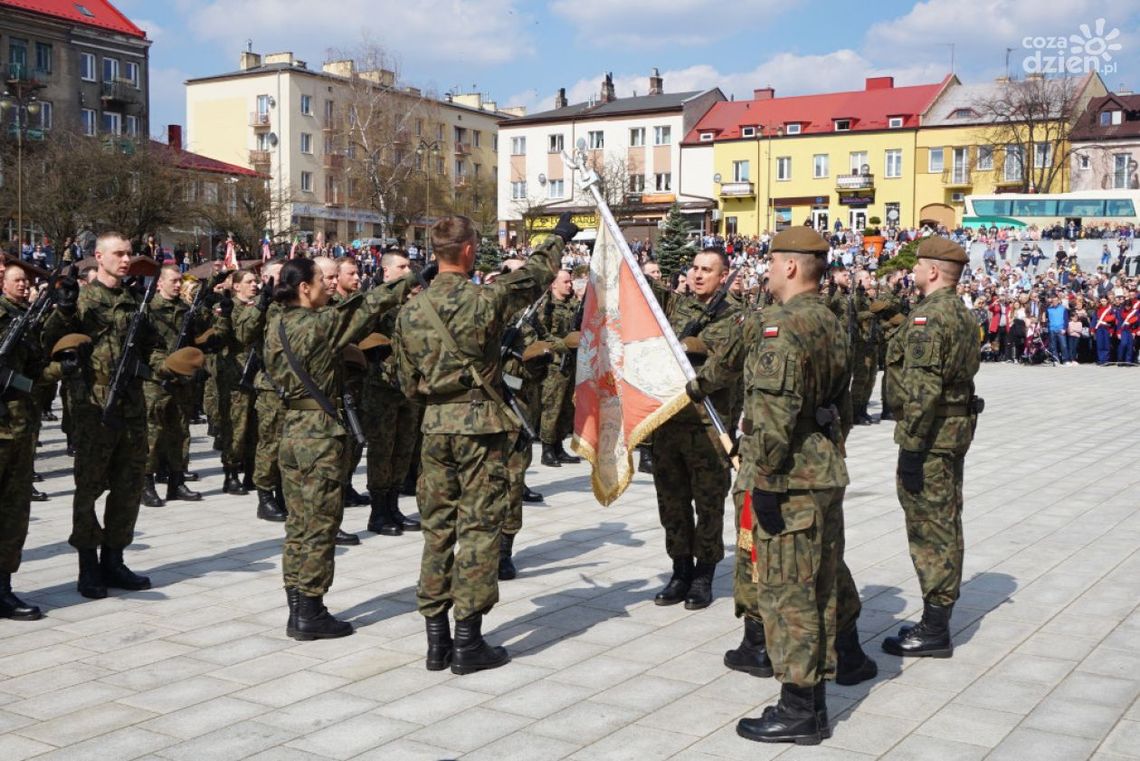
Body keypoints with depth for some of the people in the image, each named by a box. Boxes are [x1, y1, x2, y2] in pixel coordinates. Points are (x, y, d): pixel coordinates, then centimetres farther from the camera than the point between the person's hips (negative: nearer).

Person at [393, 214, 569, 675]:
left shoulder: (410, 311, 3)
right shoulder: (485, 299, -10)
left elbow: (408, 382, 10)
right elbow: (533, 276, 8)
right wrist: (559, 237, 25)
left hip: (434, 425, 5)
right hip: (480, 422, -5)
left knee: (436, 529, 10)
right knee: (479, 528, 1)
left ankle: (437, 640, 16)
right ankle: (468, 643, 4)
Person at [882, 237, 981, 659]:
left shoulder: (929, 316, -18)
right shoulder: (963, 315, 14)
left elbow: (923, 387, -25)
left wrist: (911, 446, -22)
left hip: (931, 434, -10)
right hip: (958, 430, 10)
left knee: (930, 528, -4)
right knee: (945, 523, 16)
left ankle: (934, 631, 2)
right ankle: (938, 619, 26)